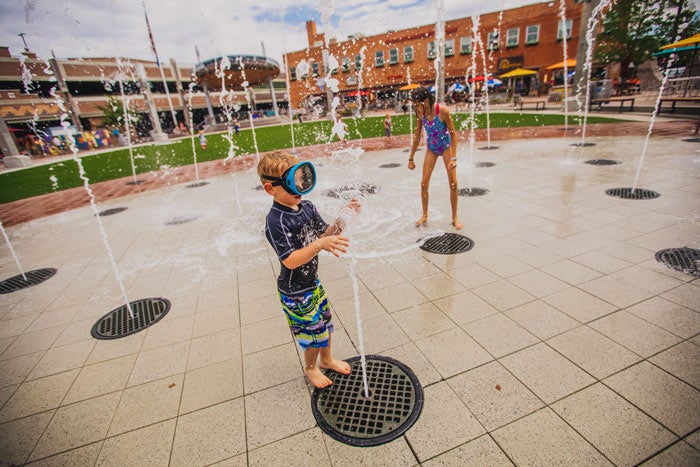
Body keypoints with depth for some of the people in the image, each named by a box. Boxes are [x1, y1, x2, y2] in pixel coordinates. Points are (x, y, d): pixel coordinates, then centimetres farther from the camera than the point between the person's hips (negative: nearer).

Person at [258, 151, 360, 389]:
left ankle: (327, 359, 50)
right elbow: (290, 261, -33)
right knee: (313, 331, 11)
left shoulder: (306, 206, -4)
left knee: (325, 322, 23)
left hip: (312, 281, 7)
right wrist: (320, 244, -43)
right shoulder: (275, 221, -27)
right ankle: (310, 368, 42)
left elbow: (325, 233, 1)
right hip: (294, 291, -7)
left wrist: (341, 220, -16)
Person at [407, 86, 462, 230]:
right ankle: (424, 216, 12)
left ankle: (455, 217, 11)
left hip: (446, 147, -3)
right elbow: (417, 136, -1)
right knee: (424, 182, -3)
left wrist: (453, 157, -24)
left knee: (453, 183, -5)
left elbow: (453, 133, -19)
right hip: (431, 149, 3)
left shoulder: (443, 111, -23)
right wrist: (411, 158, 1)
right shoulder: (420, 113, -11)